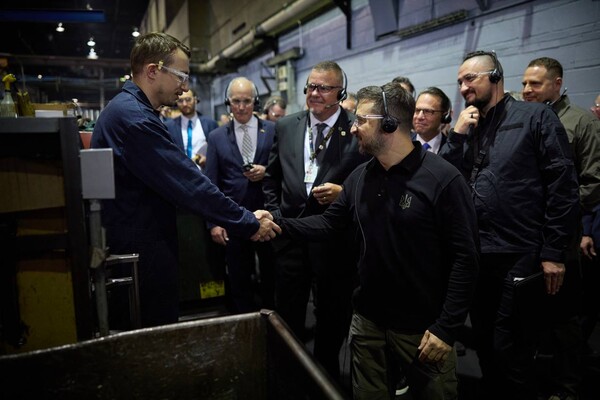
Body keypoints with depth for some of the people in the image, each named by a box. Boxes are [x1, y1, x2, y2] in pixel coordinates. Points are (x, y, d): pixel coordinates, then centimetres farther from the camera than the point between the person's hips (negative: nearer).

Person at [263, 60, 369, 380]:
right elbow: (271, 177, 13)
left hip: (336, 238, -3)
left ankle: (327, 376, 41)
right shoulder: (285, 127, 4)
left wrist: (343, 193, -20)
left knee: (332, 319, 16)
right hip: (291, 233, 3)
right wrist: (275, 214, 5)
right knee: (287, 317, 17)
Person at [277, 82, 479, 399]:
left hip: (423, 327, -5)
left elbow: (466, 257, -16)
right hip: (368, 320, 5)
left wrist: (446, 329, -17)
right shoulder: (359, 176, 2)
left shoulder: (443, 179, -16)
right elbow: (328, 224, 8)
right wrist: (278, 223, -6)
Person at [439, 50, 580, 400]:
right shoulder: (467, 127, 13)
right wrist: (458, 135, -4)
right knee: (486, 348, 18)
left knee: (509, 354, 2)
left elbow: (563, 185, -8)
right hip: (476, 257, 6)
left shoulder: (536, 117, -2)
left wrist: (554, 252, -11)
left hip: (521, 258, -5)